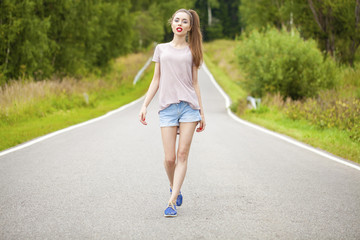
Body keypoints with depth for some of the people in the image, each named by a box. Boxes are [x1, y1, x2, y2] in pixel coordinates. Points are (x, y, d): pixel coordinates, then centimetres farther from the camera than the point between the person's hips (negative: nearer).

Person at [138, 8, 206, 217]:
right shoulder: (161, 49, 13)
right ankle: (175, 188, 25)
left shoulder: (191, 51, 11)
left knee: (183, 154, -8)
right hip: (168, 107, 0)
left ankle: (172, 201, -8)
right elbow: (156, 81, 14)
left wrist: (202, 114, 9)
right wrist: (144, 106, 4)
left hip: (189, 106, 0)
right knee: (170, 158, -4)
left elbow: (195, 83, 12)